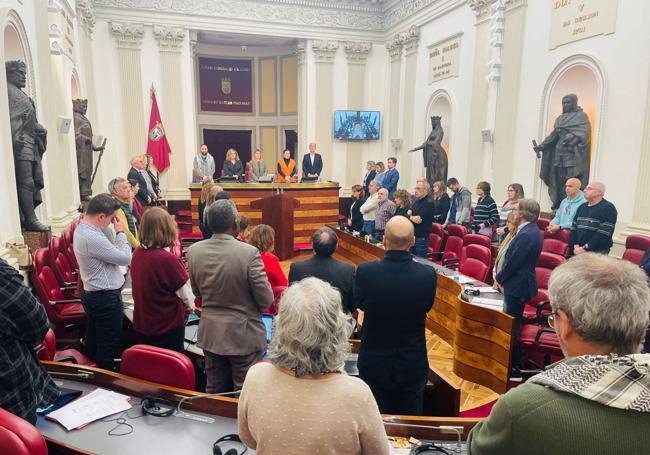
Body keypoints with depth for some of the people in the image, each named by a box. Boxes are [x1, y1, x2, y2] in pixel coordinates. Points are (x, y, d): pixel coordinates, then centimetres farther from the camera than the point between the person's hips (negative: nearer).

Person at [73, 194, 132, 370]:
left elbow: (109, 253, 8)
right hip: (106, 298, -10)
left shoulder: (82, 228, 4)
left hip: (93, 295, 10)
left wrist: (115, 232, -1)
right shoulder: (93, 237, -29)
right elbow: (126, 258, -21)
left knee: (92, 342, 23)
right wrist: (120, 232, -12)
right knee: (108, 346, 5)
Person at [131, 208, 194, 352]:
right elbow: (187, 295, -16)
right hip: (167, 326, -6)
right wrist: (189, 306, 7)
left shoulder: (137, 253, -5)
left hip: (141, 324, 7)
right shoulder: (167, 259, -26)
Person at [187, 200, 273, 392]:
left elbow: (197, 292, 6)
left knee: (215, 391, 21)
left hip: (210, 334, 5)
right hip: (244, 336, -4)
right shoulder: (249, 253, -22)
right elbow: (266, 299, -15)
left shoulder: (193, 251, -7)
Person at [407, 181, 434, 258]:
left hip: (422, 238, -8)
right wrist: (413, 217, -12)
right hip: (412, 236, 8)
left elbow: (418, 219, -20)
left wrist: (410, 217, -3)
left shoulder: (429, 203, -12)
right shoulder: (416, 202, 13)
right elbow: (408, 213, 7)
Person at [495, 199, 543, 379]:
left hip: (517, 286, -10)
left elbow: (513, 262, -20)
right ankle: (512, 362, 32)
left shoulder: (527, 235, -23)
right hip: (519, 284, 10)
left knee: (512, 327, -1)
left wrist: (499, 278, -5)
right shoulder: (531, 230, 9)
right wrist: (501, 276, 9)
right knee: (512, 325, 19)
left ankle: (513, 369, 10)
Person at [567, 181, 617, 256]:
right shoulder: (582, 207, 16)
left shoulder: (608, 208, -5)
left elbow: (604, 234, -15)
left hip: (597, 252, -6)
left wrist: (585, 248, -17)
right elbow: (574, 228, 10)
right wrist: (576, 246, -5)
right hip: (578, 250, 6)